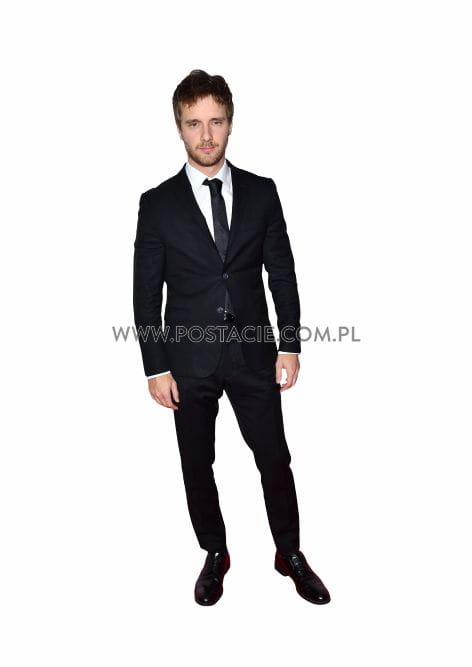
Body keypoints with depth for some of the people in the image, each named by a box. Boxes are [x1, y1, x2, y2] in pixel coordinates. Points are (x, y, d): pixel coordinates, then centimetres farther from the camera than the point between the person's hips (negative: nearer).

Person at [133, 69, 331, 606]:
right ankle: (214, 554, 39)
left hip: (254, 354, 1)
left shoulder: (261, 193, 2)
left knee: (275, 460, 11)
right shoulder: (157, 204, -2)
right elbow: (146, 293, -2)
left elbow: (282, 273, 4)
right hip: (190, 359, 0)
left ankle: (290, 555, 35)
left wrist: (290, 345, -1)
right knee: (197, 466, 14)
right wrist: (156, 368, -5)